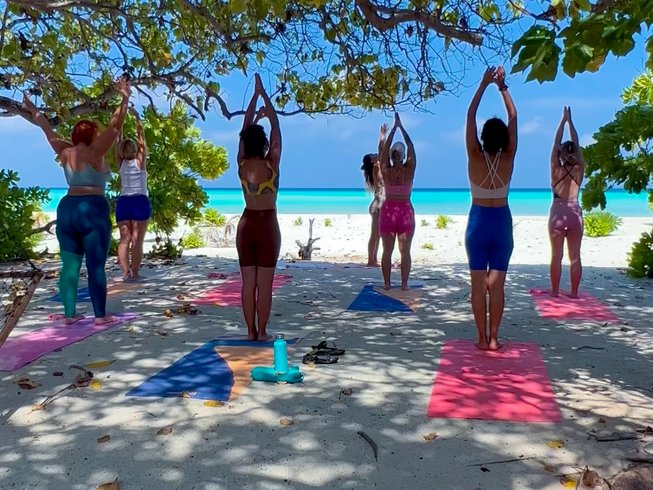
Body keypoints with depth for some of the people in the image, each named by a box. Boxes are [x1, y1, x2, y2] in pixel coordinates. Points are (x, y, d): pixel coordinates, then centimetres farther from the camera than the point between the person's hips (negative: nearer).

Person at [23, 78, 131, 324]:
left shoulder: (65, 153, 9)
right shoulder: (94, 153, -7)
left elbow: (48, 131, 23)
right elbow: (114, 128, -17)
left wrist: (33, 111, 37)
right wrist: (124, 101, -21)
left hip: (66, 208, 7)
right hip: (93, 210, -6)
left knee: (69, 266, 7)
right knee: (96, 266, -4)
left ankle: (69, 314, 10)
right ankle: (100, 315, -2)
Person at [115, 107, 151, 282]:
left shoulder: (121, 163, 7)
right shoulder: (140, 161, -1)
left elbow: (118, 140, 9)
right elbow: (141, 138, -1)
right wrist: (137, 118, 1)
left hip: (123, 202, 3)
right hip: (140, 202, -3)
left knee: (124, 239, 1)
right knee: (137, 240, -6)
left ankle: (126, 273, -7)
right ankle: (135, 273, -9)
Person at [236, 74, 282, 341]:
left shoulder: (241, 164, -2)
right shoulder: (271, 163, -11)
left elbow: (246, 128, 8)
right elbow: (276, 128, -2)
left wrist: (255, 95, 15)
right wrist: (265, 95, 6)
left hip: (247, 224, 3)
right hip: (267, 224, -3)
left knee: (248, 283, 7)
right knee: (264, 283, 1)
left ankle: (251, 331, 12)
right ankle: (262, 331, 6)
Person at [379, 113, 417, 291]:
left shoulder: (386, 171, -6)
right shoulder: (409, 170, -6)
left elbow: (384, 149, 5)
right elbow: (411, 147, 3)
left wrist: (393, 129, 12)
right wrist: (401, 127, 9)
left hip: (388, 211, 1)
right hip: (405, 212, 0)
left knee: (387, 251, 5)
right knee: (405, 251, 4)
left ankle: (387, 283, 7)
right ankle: (404, 284, 4)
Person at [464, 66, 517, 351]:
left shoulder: (475, 158, -11)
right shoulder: (508, 159, -7)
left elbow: (470, 116, -5)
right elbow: (513, 117, 1)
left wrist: (484, 84, 0)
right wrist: (502, 86, 6)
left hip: (478, 221, -1)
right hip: (502, 222, 1)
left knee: (478, 284, 2)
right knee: (497, 284, 3)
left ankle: (482, 338, 5)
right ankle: (493, 338, 5)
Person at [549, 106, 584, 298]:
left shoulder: (556, 168, -4)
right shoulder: (579, 169, 0)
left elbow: (556, 143, 2)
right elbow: (576, 144, 7)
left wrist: (563, 121, 9)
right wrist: (570, 121, 14)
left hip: (558, 212, -1)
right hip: (575, 213, 2)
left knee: (557, 255, 2)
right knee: (575, 256, 4)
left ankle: (555, 291, 4)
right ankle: (574, 292, 6)